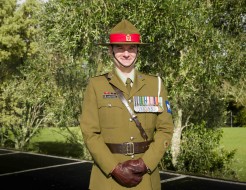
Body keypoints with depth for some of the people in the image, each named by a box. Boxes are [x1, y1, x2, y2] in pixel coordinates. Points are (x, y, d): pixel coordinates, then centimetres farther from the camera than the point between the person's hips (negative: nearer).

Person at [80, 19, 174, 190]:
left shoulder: (155, 84, 5)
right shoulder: (96, 85, 0)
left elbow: (165, 129, 0)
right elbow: (90, 133, -5)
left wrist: (145, 163, -13)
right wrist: (115, 169, -15)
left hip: (146, 176, 2)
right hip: (108, 176, -1)